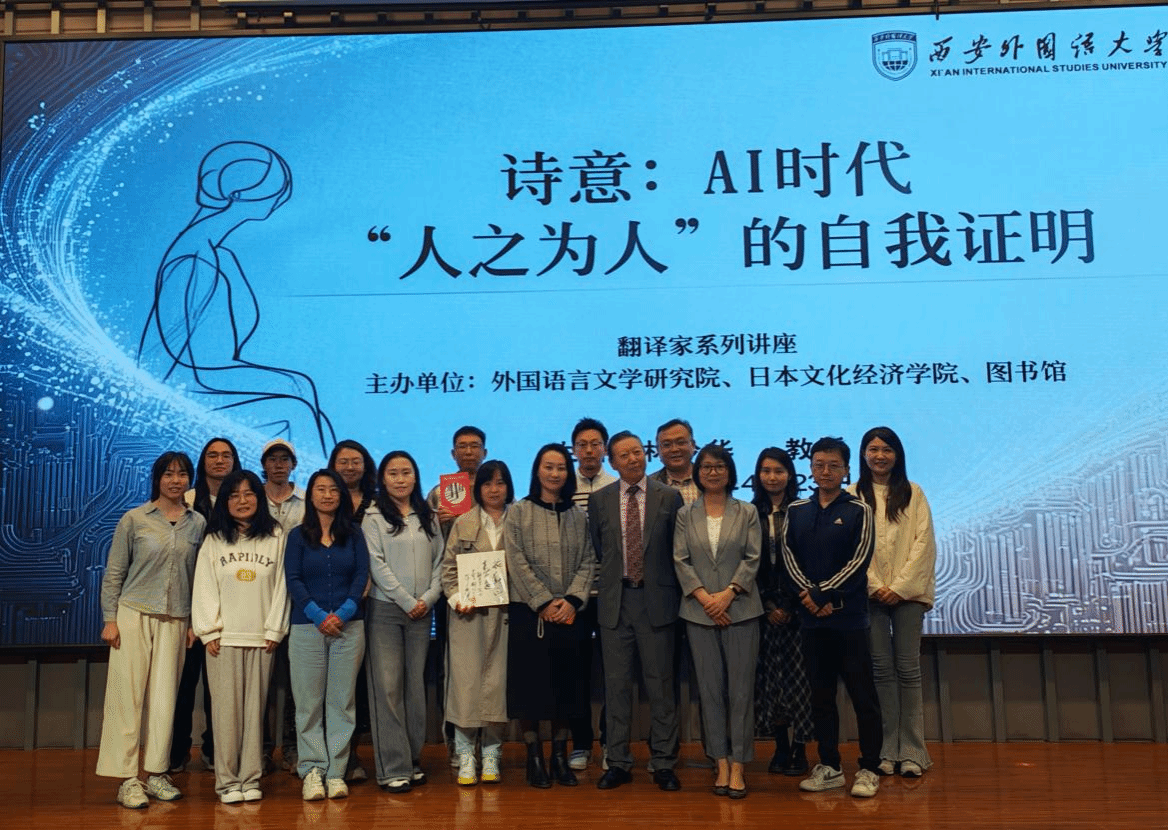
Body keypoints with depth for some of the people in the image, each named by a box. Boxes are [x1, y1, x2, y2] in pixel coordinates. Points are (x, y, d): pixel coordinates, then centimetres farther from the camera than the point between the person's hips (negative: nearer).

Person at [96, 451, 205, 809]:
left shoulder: (197, 524, 6)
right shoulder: (134, 519, 0)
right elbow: (113, 572, 2)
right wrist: (110, 618, -4)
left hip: (175, 621, 2)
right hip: (134, 615, -2)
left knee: (165, 698, 4)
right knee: (128, 696, -2)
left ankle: (156, 773, 14)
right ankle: (127, 779, 4)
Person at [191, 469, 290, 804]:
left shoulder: (275, 537, 7)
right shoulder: (214, 540, 7)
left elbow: (280, 585, 4)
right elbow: (204, 587, 4)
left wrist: (275, 629, 0)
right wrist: (209, 631, -4)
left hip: (261, 637, 0)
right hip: (224, 638, 0)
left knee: (255, 708, 3)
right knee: (226, 708, -2)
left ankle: (250, 778, 10)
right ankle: (227, 779, 6)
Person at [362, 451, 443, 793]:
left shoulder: (428, 517, 11)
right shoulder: (373, 517, -2)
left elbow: (439, 561, 9)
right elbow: (377, 565, -8)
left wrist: (429, 598, -5)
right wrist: (407, 602, -11)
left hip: (422, 611, 4)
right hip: (385, 610, -4)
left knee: (416, 685, 7)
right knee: (387, 687, -4)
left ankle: (413, 760, 16)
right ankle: (393, 768, 0)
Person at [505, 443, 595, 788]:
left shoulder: (578, 516, 10)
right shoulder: (519, 512, 1)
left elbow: (587, 562, 5)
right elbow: (517, 562, -6)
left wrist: (572, 599, -10)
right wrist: (544, 602, -11)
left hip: (568, 613, 3)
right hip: (528, 611, -3)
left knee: (565, 683, 6)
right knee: (529, 682, 0)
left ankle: (560, 756, 17)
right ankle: (534, 757, 11)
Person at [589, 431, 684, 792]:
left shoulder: (669, 497, 1)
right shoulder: (599, 500, 6)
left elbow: (679, 551, 4)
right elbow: (596, 551, 11)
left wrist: (675, 596, 1)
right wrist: (607, 585, 5)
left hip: (656, 600, -1)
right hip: (615, 600, 2)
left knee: (660, 684, 4)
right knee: (616, 684, 7)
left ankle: (664, 764, 14)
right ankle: (618, 762, 17)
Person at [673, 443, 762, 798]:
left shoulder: (747, 513, 7)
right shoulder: (685, 515, 8)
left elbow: (752, 558, -1)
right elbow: (680, 560, 2)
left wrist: (728, 593, -13)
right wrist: (704, 596, -10)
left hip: (740, 609, -1)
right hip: (699, 611, 1)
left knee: (741, 688, -1)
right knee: (710, 689, 4)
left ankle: (738, 765, 5)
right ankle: (721, 763, 11)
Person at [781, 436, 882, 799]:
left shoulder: (858, 511, 0)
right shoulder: (796, 511, 9)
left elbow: (859, 560, -8)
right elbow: (788, 557, 2)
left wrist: (824, 594, -14)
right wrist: (810, 596, -12)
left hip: (849, 616, -3)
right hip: (811, 618, 3)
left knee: (863, 695, 1)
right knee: (820, 695, 10)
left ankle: (869, 769, 12)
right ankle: (829, 766, 20)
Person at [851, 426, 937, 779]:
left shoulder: (913, 493, 6)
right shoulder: (853, 496, 5)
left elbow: (924, 542, 0)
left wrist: (900, 586, -9)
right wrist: (875, 586, -8)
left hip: (907, 591, 0)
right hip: (870, 592, 0)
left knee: (908, 668, -1)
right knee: (882, 668, 2)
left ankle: (911, 752, 5)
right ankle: (886, 751, 8)